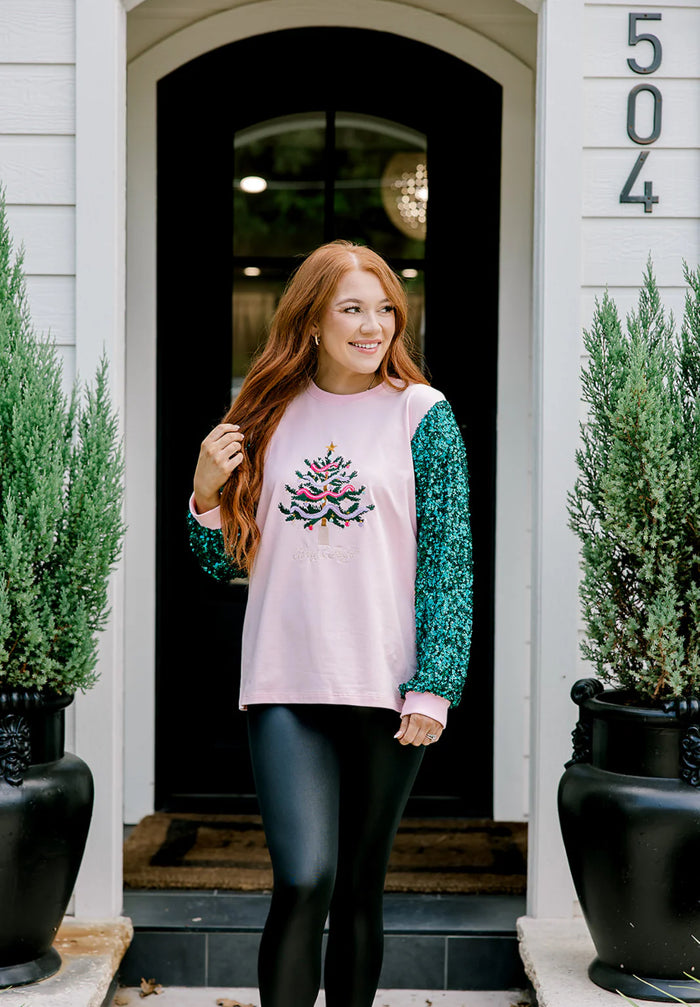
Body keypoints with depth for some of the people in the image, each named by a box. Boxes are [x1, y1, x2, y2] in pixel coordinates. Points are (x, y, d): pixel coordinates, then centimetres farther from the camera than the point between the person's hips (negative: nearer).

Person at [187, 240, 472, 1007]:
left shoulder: (420, 413, 1)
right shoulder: (267, 413, 7)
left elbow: (449, 559, -2)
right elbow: (222, 564, 13)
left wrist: (434, 686, -9)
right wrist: (207, 491, -6)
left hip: (387, 687, -1)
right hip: (285, 685, 1)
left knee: (360, 888, 10)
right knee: (303, 882, -11)